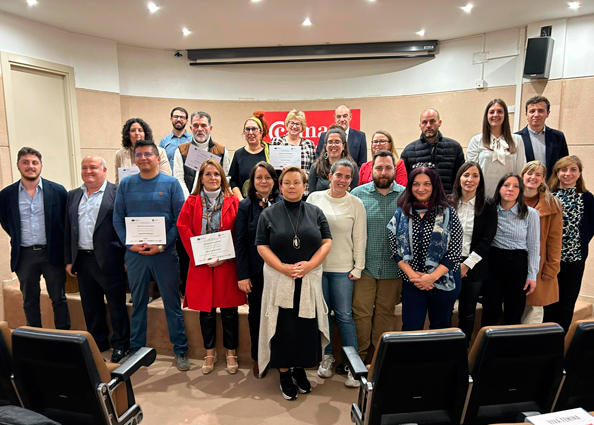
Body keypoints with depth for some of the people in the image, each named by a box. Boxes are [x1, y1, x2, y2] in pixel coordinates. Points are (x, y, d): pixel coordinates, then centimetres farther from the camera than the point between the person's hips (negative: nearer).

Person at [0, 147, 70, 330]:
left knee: (59, 299, 6)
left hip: (52, 253, -2)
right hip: (24, 255, 2)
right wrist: (18, 240, 13)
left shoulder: (58, 191, -4)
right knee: (30, 301, 12)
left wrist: (59, 244, 5)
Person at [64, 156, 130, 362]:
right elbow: (68, 229, 14)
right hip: (82, 259, 6)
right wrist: (69, 260, 10)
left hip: (109, 259, -6)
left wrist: (128, 257, -10)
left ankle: (121, 344, 19)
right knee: (90, 306, 15)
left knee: (117, 304, 5)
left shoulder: (117, 193, -5)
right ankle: (98, 343, 31)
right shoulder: (73, 196, 13)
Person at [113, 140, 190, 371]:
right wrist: (130, 244, -8)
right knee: (138, 303, 14)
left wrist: (163, 245, -13)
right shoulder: (126, 185, 6)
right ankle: (135, 349, 30)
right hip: (134, 253, 2)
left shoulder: (171, 184, -1)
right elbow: (118, 219, 5)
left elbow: (179, 220, -5)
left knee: (172, 303, 5)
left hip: (164, 253, -2)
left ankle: (180, 350, 19)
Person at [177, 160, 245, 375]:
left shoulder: (232, 201, 1)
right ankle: (209, 353, 27)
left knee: (229, 310, 7)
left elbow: (239, 233, -2)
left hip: (227, 264, -1)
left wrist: (227, 255, -12)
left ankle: (231, 353, 24)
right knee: (206, 310, 10)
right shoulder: (192, 202, 4)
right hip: (201, 265, 1)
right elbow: (184, 229, -2)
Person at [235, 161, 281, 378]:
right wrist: (243, 275, -6)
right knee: (256, 315, 13)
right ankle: (258, 358, 31)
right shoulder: (245, 206, 0)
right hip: (256, 270, 1)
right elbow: (240, 243, -2)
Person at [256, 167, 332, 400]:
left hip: (309, 280, 2)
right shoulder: (269, 214, 2)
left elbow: (327, 242, 2)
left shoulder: (315, 212, 6)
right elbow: (262, 246, -3)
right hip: (279, 280, -1)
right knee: (283, 327, 4)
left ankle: (300, 370, 27)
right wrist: (283, 268, -15)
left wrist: (310, 264, -13)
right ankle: (284, 373, 21)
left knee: (306, 327, 6)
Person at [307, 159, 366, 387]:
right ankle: (326, 356, 30)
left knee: (344, 316, 1)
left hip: (342, 268, -1)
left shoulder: (355, 203, -1)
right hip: (316, 265, 2)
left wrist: (358, 268, -2)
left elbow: (359, 238, 1)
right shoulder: (315, 198, 2)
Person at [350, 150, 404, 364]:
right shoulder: (358, 194, 0)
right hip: (364, 266, -1)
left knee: (386, 312, 13)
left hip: (393, 268, 1)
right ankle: (358, 357, 20)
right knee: (361, 312, 3)